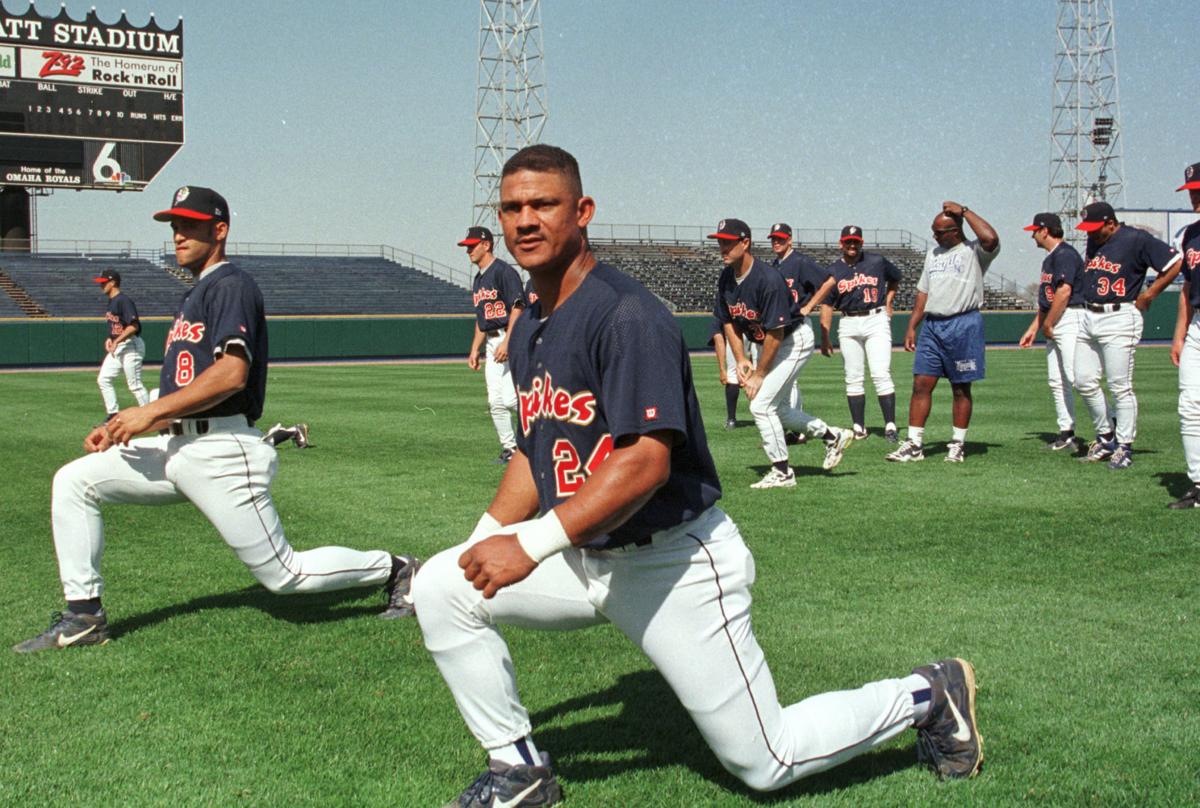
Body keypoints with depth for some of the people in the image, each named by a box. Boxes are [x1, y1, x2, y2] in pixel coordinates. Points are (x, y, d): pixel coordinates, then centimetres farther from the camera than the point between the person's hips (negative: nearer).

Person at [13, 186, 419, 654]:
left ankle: (394, 569, 15)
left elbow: (232, 373, -23)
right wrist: (121, 426, 11)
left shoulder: (231, 285, -8)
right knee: (73, 482, 2)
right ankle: (83, 616, 6)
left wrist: (152, 412, -19)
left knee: (283, 575, -5)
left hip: (221, 453, -9)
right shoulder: (193, 297, 21)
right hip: (175, 448, 9)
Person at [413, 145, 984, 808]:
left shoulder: (626, 315, -20)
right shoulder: (529, 330, 8)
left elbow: (645, 462, -29)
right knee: (440, 587, -6)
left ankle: (927, 695, 22)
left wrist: (530, 546, -34)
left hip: (676, 561, -8)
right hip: (585, 557, 8)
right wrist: (481, 544, 6)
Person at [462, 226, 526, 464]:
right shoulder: (478, 279, 19)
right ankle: (509, 448, 11)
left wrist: (506, 343, -24)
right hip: (492, 343, 9)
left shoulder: (504, 271, -10)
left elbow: (517, 308, -18)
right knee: (495, 402, 5)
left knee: (510, 398, -16)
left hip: (511, 338, -9)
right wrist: (475, 349, 19)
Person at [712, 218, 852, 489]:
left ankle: (782, 473, -1)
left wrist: (759, 374, -22)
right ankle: (832, 435, 37)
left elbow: (776, 333, -28)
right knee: (778, 408, 17)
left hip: (794, 339, -9)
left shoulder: (768, 279, -30)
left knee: (761, 404, -15)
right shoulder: (726, 279, -6)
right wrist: (741, 360, -5)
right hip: (765, 343, 9)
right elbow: (729, 322, 5)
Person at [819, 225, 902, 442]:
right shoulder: (833, 271, 5)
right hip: (849, 325, 2)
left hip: (876, 320, -2)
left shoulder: (877, 261, 3)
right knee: (853, 378, 4)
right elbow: (827, 304, 5)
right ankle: (858, 427, 11)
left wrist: (888, 302, 11)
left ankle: (890, 426, -9)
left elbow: (895, 278, 22)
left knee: (881, 374, -11)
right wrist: (825, 337, -1)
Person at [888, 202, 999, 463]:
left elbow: (991, 238, -27)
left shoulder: (974, 251, -3)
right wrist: (911, 326, 12)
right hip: (932, 324, 6)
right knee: (921, 384, 0)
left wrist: (964, 211, -16)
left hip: (964, 324, -6)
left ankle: (958, 444, 13)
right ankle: (914, 444, 3)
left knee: (961, 388, 3)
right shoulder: (933, 253, 18)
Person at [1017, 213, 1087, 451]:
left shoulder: (1065, 254, -11)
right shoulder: (1049, 259, 21)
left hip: (1070, 318, -11)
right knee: (1056, 382, 8)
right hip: (1053, 325, 11)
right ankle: (1067, 433, 11)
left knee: (1076, 377, -18)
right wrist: (1034, 328, 21)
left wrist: (1047, 324, -14)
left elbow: (1064, 291, -20)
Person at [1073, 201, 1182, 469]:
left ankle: (1124, 447, 5)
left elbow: (1175, 263, -12)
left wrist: (1148, 295, -8)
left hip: (1119, 319, -8)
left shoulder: (1136, 240, -10)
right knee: (1084, 382, 7)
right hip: (1088, 318, 8)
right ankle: (1106, 437, 22)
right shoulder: (1094, 240, 13)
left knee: (1120, 386, -4)